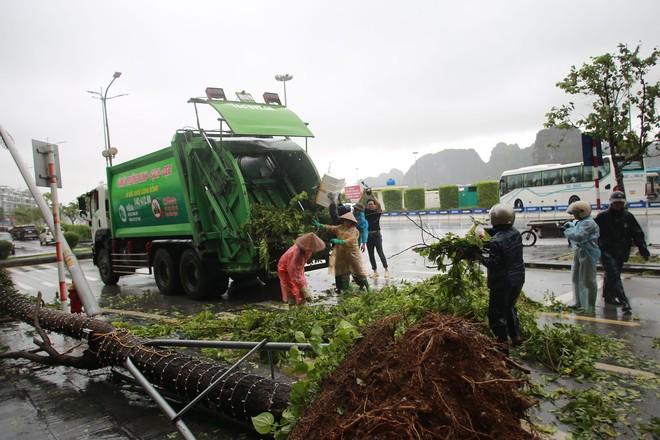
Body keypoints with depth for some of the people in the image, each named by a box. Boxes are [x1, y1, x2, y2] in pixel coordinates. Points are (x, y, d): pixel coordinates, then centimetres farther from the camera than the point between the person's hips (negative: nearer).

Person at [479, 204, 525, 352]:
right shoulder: (516, 234, -1)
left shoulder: (496, 241, -25)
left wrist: (481, 256, -10)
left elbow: (493, 263, -25)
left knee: (497, 313, 5)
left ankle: (503, 344, 9)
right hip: (517, 279, 8)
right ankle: (516, 336, 33)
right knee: (510, 307, 27)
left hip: (501, 282, -8)